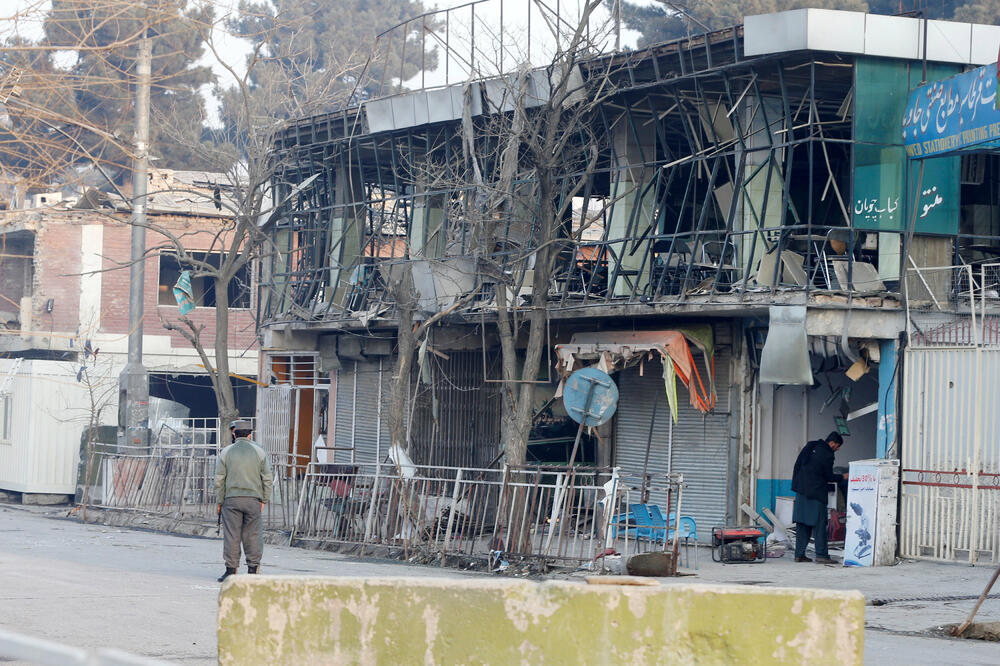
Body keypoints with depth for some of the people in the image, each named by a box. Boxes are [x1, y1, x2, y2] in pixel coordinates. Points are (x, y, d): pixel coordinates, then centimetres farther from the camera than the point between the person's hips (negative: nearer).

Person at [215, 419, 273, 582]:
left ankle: (231, 570, 0)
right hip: (253, 499, 1)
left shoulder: (226, 452, 2)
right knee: (252, 535, 5)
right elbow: (267, 479, 4)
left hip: (231, 499, -1)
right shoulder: (259, 452, 5)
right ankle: (253, 568, 2)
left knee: (231, 535, 0)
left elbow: (219, 480, 2)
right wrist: (263, 500, 11)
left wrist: (219, 501, 7)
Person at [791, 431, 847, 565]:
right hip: (816, 492, -8)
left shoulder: (810, 447, 13)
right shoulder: (827, 454, -11)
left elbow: (797, 466, 17)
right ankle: (821, 555, -7)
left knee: (802, 524, 9)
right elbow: (829, 477, -5)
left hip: (801, 491, 8)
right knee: (819, 523, -4)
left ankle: (799, 554, 9)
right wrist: (842, 477, 11)